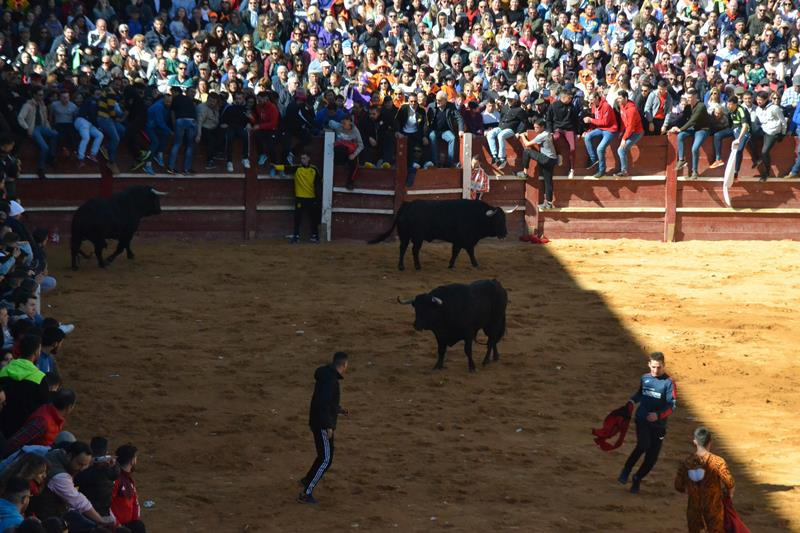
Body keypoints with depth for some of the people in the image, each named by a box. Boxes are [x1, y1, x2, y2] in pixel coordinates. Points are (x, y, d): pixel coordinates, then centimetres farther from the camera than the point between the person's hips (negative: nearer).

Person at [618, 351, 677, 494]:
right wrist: (632, 401, 5)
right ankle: (627, 469, -6)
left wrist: (658, 415, -24)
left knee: (652, 457, 2)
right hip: (642, 419, 1)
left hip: (658, 424, -1)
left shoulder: (668, 382, -7)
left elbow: (672, 406, -9)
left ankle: (637, 479, 25)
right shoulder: (645, 378, 7)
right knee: (643, 445, -26)